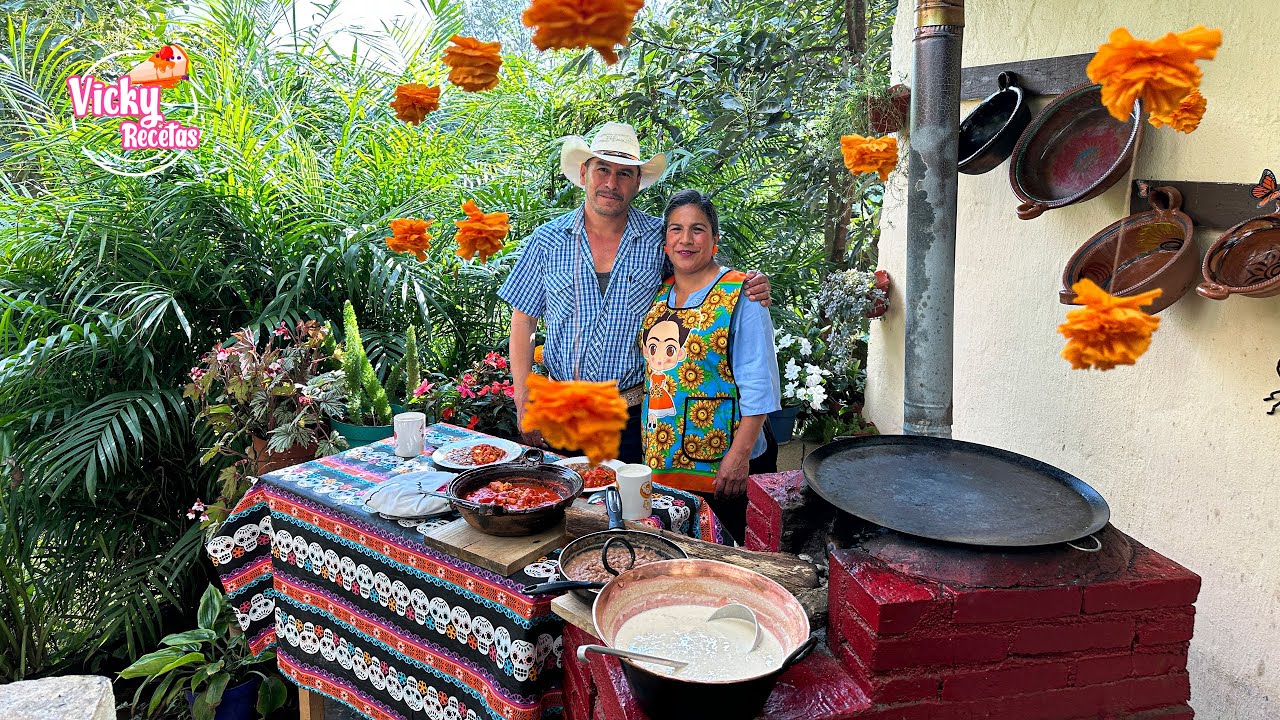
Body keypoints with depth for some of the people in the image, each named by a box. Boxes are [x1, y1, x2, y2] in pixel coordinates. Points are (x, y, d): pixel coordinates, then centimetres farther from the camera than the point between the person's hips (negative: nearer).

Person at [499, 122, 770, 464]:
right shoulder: (547, 241, -1)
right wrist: (523, 400, -1)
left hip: (634, 415, -1)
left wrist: (751, 287, -16)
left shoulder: (660, 239, -4)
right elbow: (523, 321, 4)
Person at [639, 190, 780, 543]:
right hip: (661, 461, 6)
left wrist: (739, 455, -18)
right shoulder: (657, 293, 10)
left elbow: (758, 385, -12)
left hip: (722, 466, -6)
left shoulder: (740, 296, -8)